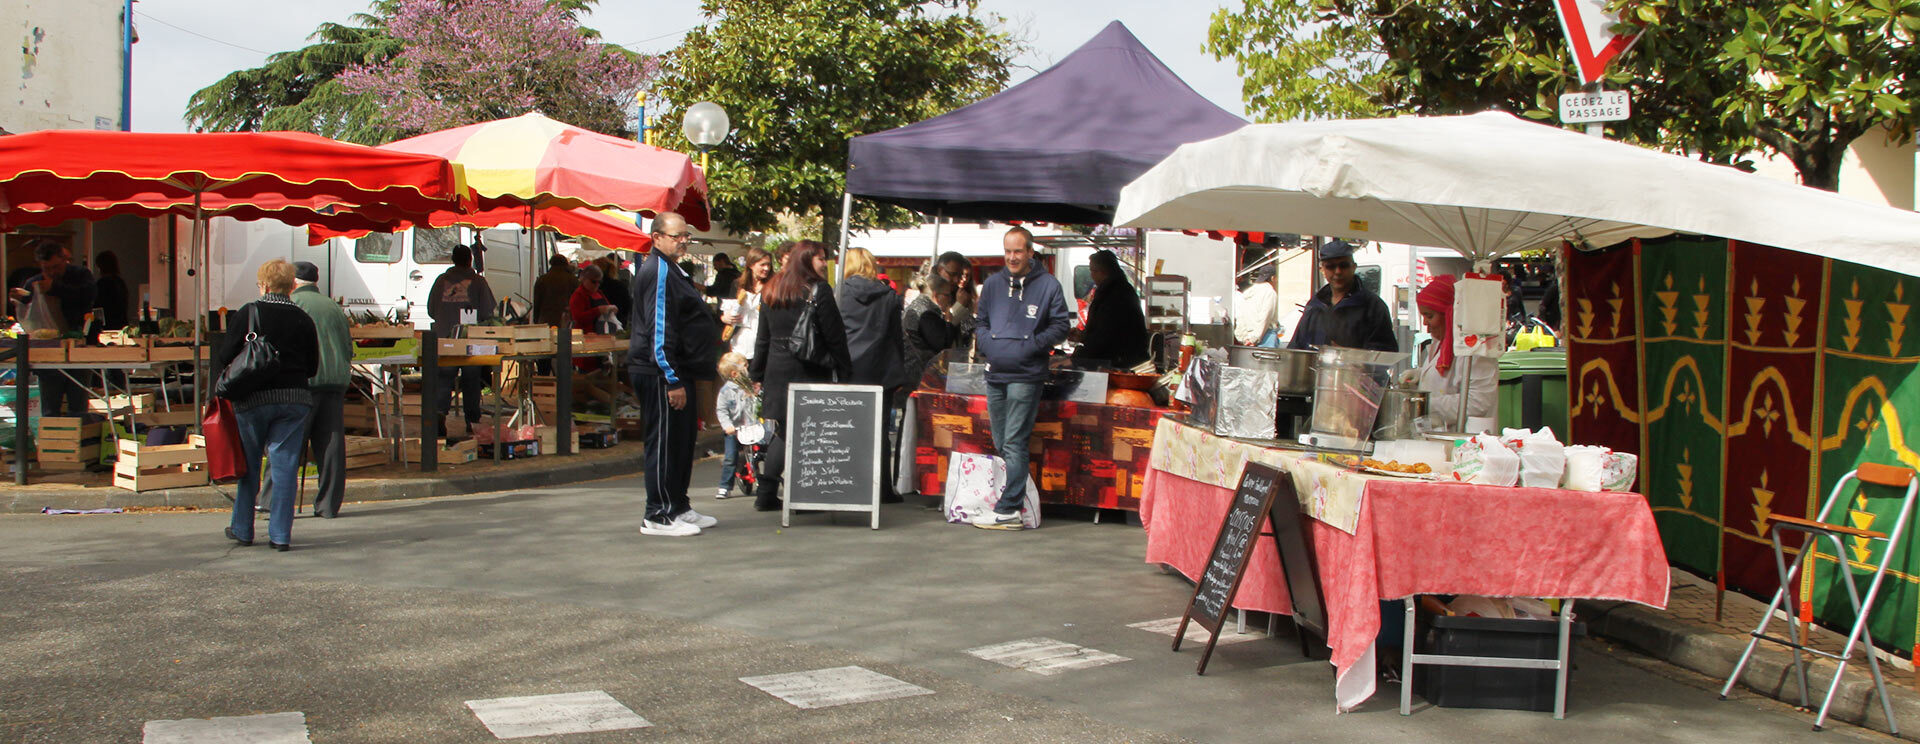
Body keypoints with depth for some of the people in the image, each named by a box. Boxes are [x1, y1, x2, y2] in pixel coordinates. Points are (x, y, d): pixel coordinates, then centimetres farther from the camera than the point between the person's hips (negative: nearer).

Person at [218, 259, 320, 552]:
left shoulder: (248, 313, -5)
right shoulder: (303, 319, 5)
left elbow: (224, 358, -6)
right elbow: (313, 368, 8)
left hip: (254, 398, -2)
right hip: (295, 399, 2)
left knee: (248, 465, 13)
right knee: (285, 466, 3)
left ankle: (242, 529, 22)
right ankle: (280, 534, 1)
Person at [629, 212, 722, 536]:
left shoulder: (670, 270, 18)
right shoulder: (658, 272, -16)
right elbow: (659, 331, -22)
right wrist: (673, 381, -23)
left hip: (672, 374, 11)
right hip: (659, 375, -11)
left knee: (683, 439, 16)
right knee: (665, 441, -6)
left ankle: (679, 508, 25)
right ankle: (658, 517, 0)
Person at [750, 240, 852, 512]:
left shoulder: (772, 291, 11)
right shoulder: (819, 291, -7)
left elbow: (763, 338, 15)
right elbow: (835, 337, -7)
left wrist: (757, 373, 20)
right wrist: (845, 370, -1)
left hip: (777, 370, 6)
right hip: (810, 371, -6)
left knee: (782, 430, 12)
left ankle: (766, 492, 8)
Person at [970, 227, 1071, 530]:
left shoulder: (1047, 285, 0)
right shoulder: (993, 284, 13)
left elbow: (1061, 325, 0)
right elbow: (981, 321, 21)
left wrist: (1031, 345, -12)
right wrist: (985, 341, 1)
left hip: (1025, 376, -6)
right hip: (995, 374, 6)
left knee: (1014, 444, -9)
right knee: (1000, 445, 10)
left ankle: (1007, 510, -9)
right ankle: (1014, 500, 20)